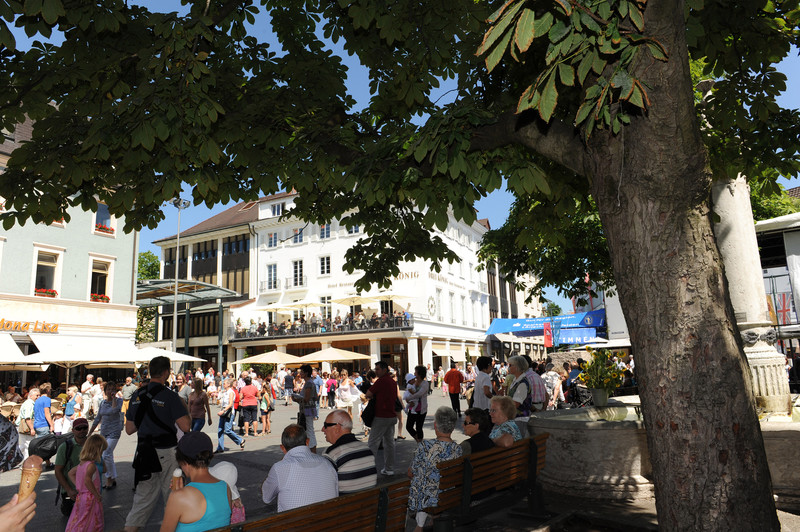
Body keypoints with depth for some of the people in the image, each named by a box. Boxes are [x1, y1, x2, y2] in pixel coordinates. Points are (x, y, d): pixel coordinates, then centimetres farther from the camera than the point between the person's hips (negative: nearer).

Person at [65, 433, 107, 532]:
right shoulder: (91, 465, -23)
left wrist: (78, 486, 18)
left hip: (80, 497, 8)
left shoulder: (81, 463, 6)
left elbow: (71, 473, 21)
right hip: (90, 499, -8)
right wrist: (97, 495, -24)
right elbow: (87, 481, -33)